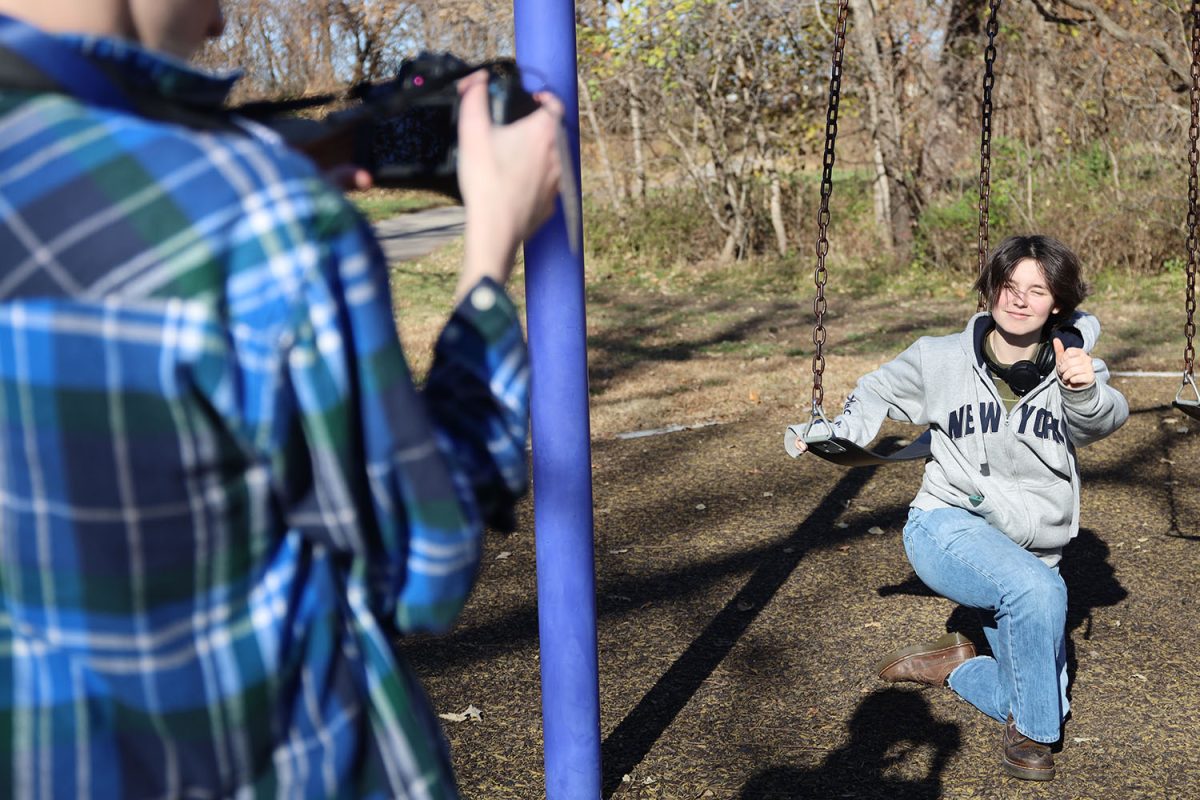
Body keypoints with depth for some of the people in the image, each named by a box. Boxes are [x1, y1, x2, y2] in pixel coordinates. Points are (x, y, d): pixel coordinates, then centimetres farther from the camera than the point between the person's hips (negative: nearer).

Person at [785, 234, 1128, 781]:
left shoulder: (1074, 363, -7)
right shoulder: (941, 359, -5)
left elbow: (1104, 421, -26)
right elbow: (879, 393, 11)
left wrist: (1085, 391, -48)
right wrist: (830, 437, -4)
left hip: (1031, 555, 3)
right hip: (948, 529, -3)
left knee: (1043, 704, 5)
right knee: (1038, 589, -35)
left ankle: (952, 665, 32)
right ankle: (1029, 733, -12)